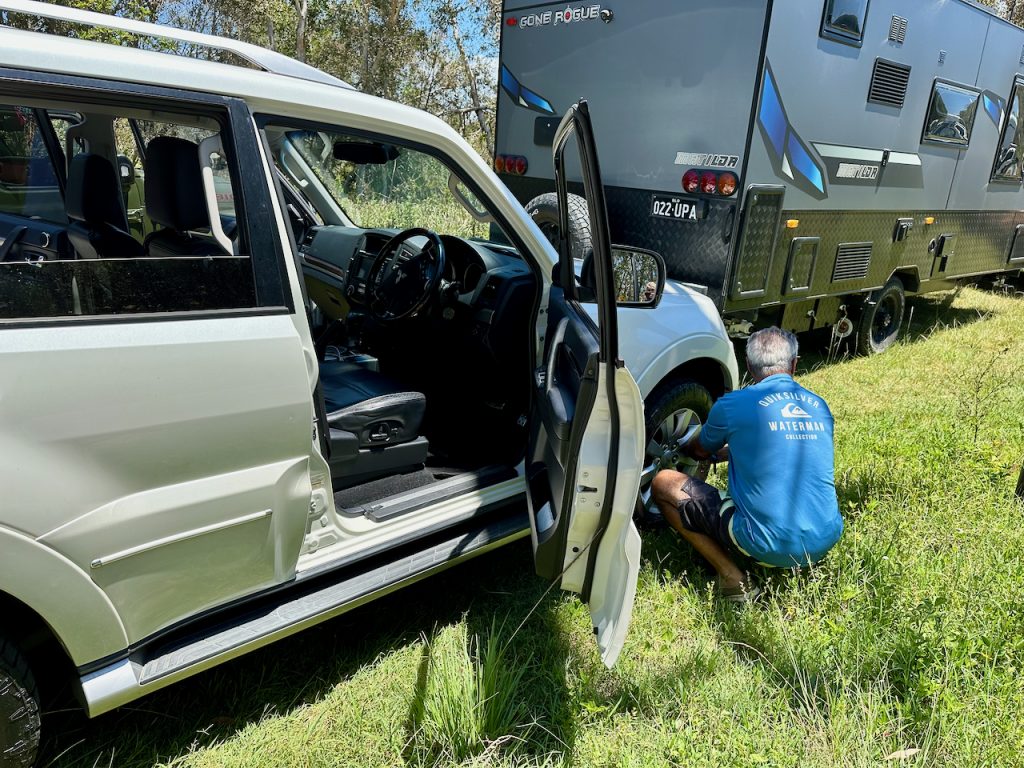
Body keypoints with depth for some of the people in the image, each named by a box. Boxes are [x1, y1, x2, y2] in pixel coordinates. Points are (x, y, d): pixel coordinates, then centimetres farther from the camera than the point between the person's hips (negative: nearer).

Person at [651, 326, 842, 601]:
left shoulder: (733, 405, -7)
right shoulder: (820, 406, 9)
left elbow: (700, 450, 15)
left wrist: (685, 447, 39)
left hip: (766, 546, -7)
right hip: (826, 542, 7)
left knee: (663, 483, 4)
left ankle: (731, 576, -3)